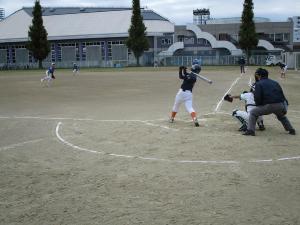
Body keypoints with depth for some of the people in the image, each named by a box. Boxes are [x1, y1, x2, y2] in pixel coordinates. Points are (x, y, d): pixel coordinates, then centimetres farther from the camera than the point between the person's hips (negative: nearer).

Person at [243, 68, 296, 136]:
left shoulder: (259, 84, 6)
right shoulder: (275, 82, 24)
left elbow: (257, 98, -3)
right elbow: (282, 95, 19)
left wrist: (258, 106, 14)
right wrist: (285, 105, 21)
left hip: (268, 106, -5)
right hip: (280, 106, 6)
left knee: (253, 113, 13)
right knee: (281, 116, 38)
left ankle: (250, 130, 2)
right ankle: (291, 130, 34)